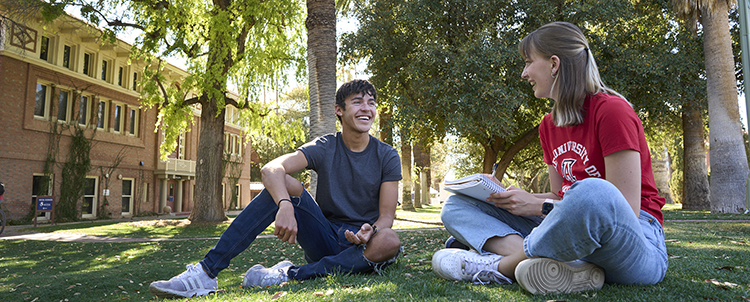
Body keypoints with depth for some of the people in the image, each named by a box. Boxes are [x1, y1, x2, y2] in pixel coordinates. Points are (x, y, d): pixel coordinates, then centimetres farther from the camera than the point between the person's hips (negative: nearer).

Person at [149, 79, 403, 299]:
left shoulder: (387, 156, -2)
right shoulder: (324, 148, -2)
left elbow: (387, 215, -6)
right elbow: (270, 169, -18)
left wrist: (370, 232, -29)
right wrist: (285, 206, -38)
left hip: (360, 243, 0)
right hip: (324, 236, 1)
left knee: (389, 242, -35)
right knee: (284, 184, -22)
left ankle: (290, 274, -29)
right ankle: (206, 271, -28)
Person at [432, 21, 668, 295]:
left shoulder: (612, 111, -11)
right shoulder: (548, 126, 12)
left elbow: (626, 209, -15)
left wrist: (539, 206, -16)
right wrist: (506, 195, 0)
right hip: (572, 237, 7)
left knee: (593, 192, -42)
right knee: (457, 206, -2)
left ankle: (500, 266, -19)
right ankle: (565, 267, -24)